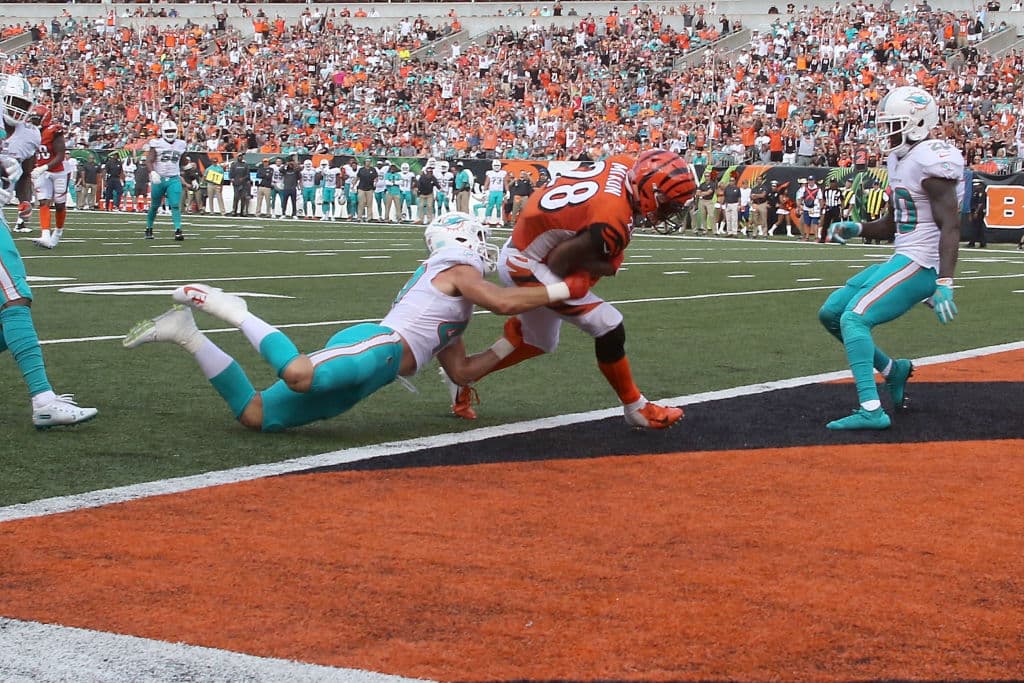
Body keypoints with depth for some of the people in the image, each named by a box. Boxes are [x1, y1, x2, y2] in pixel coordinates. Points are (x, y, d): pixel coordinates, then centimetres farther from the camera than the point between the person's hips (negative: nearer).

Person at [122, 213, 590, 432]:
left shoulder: (453, 312, 37)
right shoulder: (456, 271, 10)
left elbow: (460, 371, 38)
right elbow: (504, 302, -7)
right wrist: (565, 290, -1)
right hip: (375, 346, -10)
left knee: (257, 415, 3)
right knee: (300, 376, -42)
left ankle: (185, 333, 5)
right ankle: (231, 310, -21)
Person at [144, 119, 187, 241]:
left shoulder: (180, 145, 8)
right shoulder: (156, 144, -4)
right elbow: (149, 161, -9)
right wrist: (152, 172, -27)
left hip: (174, 179, 2)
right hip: (158, 179, -2)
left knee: (176, 205, -13)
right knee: (154, 206, 11)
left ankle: (178, 231, -19)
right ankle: (149, 229, 29)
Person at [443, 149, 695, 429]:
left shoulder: (624, 164, -13)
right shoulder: (613, 224, -33)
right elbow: (559, 263, -23)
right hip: (528, 267, -10)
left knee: (538, 342, 26)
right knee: (608, 327, -10)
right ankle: (636, 408, 5)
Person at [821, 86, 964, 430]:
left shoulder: (932, 160, -16)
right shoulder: (901, 160, 15)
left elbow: (950, 226, -21)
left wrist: (944, 283, -29)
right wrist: (856, 229, 5)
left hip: (920, 265, -10)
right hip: (903, 259, 10)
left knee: (854, 319, -20)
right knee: (831, 313, 12)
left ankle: (871, 410, -25)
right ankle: (893, 370, 23)